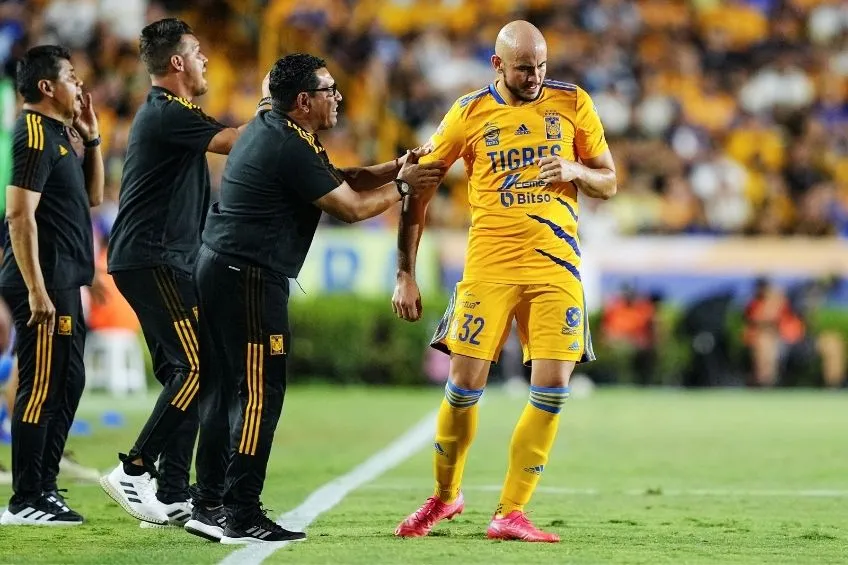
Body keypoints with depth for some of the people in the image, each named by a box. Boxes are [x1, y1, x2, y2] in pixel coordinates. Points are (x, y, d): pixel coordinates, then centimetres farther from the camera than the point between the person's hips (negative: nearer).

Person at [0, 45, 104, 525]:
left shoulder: (61, 134, 17)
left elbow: (94, 196, 25)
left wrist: (91, 138, 14)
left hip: (64, 282, 10)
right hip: (45, 283, -10)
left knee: (68, 384, 15)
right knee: (42, 387, -9)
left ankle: (45, 489, 22)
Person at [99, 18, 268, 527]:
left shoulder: (168, 114, 20)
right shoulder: (167, 115, -12)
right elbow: (235, 141, -17)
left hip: (165, 263, 11)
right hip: (152, 260, -11)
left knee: (183, 375, 7)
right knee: (196, 370, -15)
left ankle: (172, 497, 6)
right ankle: (134, 471, -13)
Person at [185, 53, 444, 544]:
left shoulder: (269, 130, 15)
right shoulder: (292, 149, -16)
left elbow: (338, 180, 19)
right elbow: (351, 207, -11)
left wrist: (392, 169, 7)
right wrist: (403, 186, 2)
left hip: (218, 269, 10)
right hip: (249, 279, -10)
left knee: (225, 390, 13)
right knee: (259, 393, -7)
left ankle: (209, 505, 16)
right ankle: (242, 516, -8)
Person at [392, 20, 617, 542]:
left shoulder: (572, 103, 5)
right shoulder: (470, 113, 2)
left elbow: (609, 183, 12)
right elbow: (418, 189, 7)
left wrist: (576, 172, -12)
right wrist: (405, 274, 3)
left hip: (556, 265, 1)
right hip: (489, 265, -1)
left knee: (553, 390, -7)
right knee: (464, 385, -5)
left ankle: (511, 513, 3)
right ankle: (445, 495, 19)